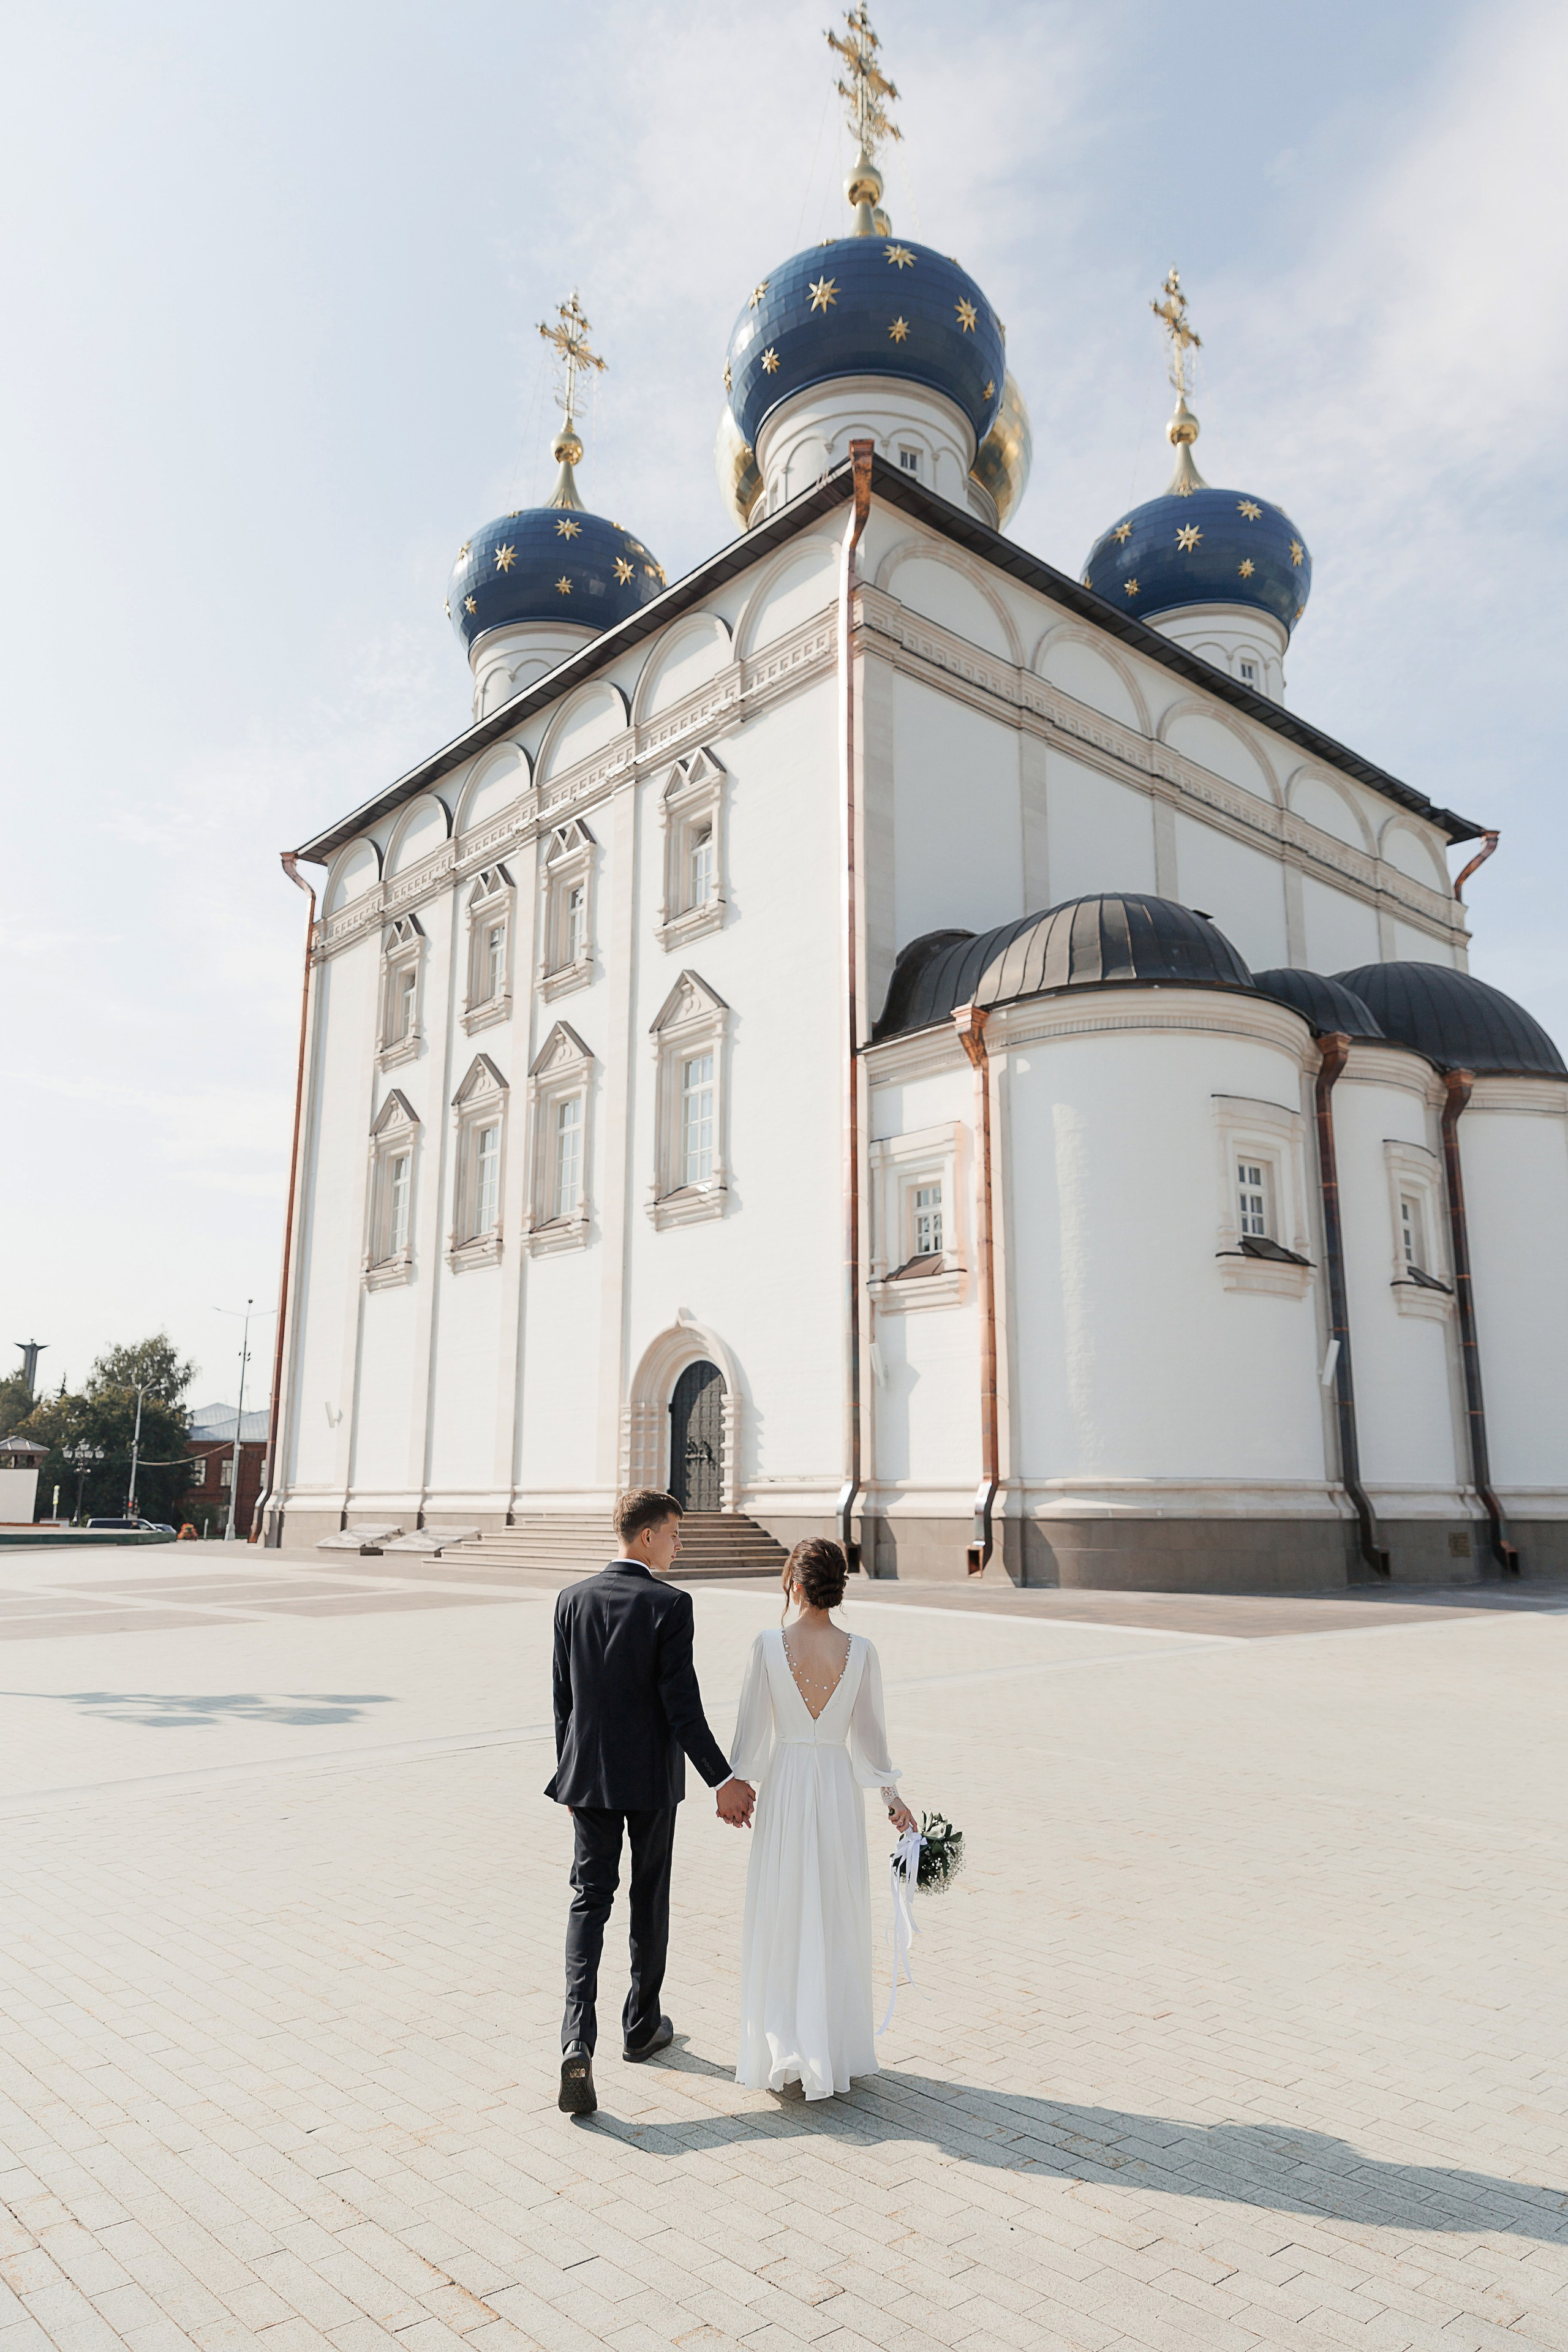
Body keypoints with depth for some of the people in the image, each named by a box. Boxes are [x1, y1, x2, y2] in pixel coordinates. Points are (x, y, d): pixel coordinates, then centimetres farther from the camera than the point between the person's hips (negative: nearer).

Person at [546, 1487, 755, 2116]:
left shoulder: (572, 1600, -1)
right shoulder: (670, 1605, -16)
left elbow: (563, 1699, 5)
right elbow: (682, 1704, -18)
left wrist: (570, 1775, 15)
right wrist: (722, 1780, -12)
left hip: (588, 1776, 3)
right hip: (651, 1779, -3)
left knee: (589, 1900, 7)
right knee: (650, 1901, 14)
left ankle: (577, 2040, -8)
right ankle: (642, 2026, 30)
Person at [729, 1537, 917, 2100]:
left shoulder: (768, 1645, -12)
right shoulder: (859, 1651, -8)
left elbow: (752, 1725, -5)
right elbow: (869, 1731, -2)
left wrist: (732, 1785, 9)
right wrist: (892, 1798, 8)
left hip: (784, 1784, -1)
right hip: (839, 1784, 1)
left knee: (781, 1917, 12)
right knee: (836, 1918, 13)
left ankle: (784, 2047, 13)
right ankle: (835, 2049, 23)